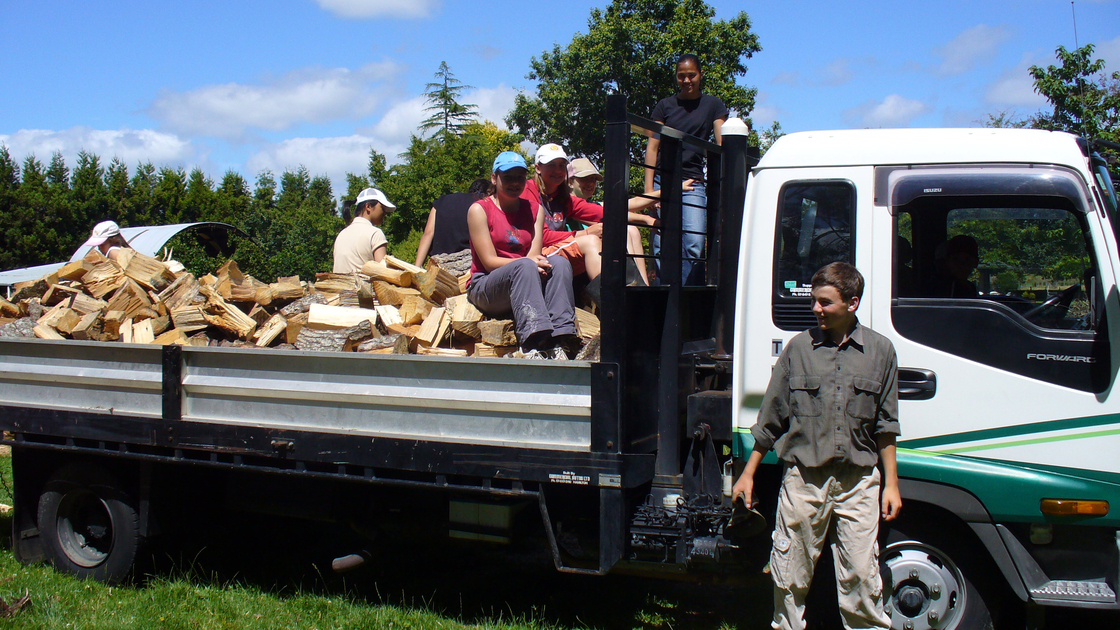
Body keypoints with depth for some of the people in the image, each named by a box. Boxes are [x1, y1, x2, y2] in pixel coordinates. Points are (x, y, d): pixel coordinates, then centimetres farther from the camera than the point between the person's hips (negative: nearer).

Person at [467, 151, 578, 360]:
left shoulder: (534, 210, 14)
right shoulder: (479, 209, 1)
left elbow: (535, 254, 0)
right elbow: (489, 262, -9)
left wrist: (536, 261, -25)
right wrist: (527, 262, -24)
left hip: (526, 285, 4)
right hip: (486, 288, -4)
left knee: (559, 262, -25)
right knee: (524, 267, -35)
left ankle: (559, 343, -41)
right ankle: (533, 346, -52)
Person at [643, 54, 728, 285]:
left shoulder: (713, 105, 13)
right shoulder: (665, 106, 13)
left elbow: (722, 144, 4)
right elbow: (652, 147, 8)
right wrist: (649, 186, -3)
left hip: (693, 182, 0)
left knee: (694, 247, -12)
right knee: (662, 247, -5)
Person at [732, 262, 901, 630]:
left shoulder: (880, 350, 5)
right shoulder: (799, 348, 3)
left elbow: (885, 424, 11)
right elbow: (770, 419, 8)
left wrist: (891, 483, 8)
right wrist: (748, 474, 9)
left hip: (859, 480, 0)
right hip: (804, 478, 0)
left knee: (861, 575, 2)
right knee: (790, 575, 5)